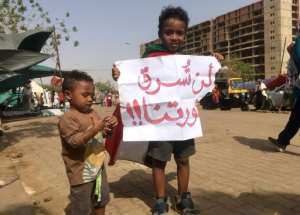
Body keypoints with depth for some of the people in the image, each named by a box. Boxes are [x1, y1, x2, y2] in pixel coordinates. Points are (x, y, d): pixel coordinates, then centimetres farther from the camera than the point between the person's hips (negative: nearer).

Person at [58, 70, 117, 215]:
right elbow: (75, 142, -30)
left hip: (98, 167, 8)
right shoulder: (68, 119, -19)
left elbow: (103, 134, 15)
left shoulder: (93, 113, 5)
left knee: (102, 200, 25)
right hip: (81, 172, -8)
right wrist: (95, 129, -39)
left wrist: (109, 127, -7)